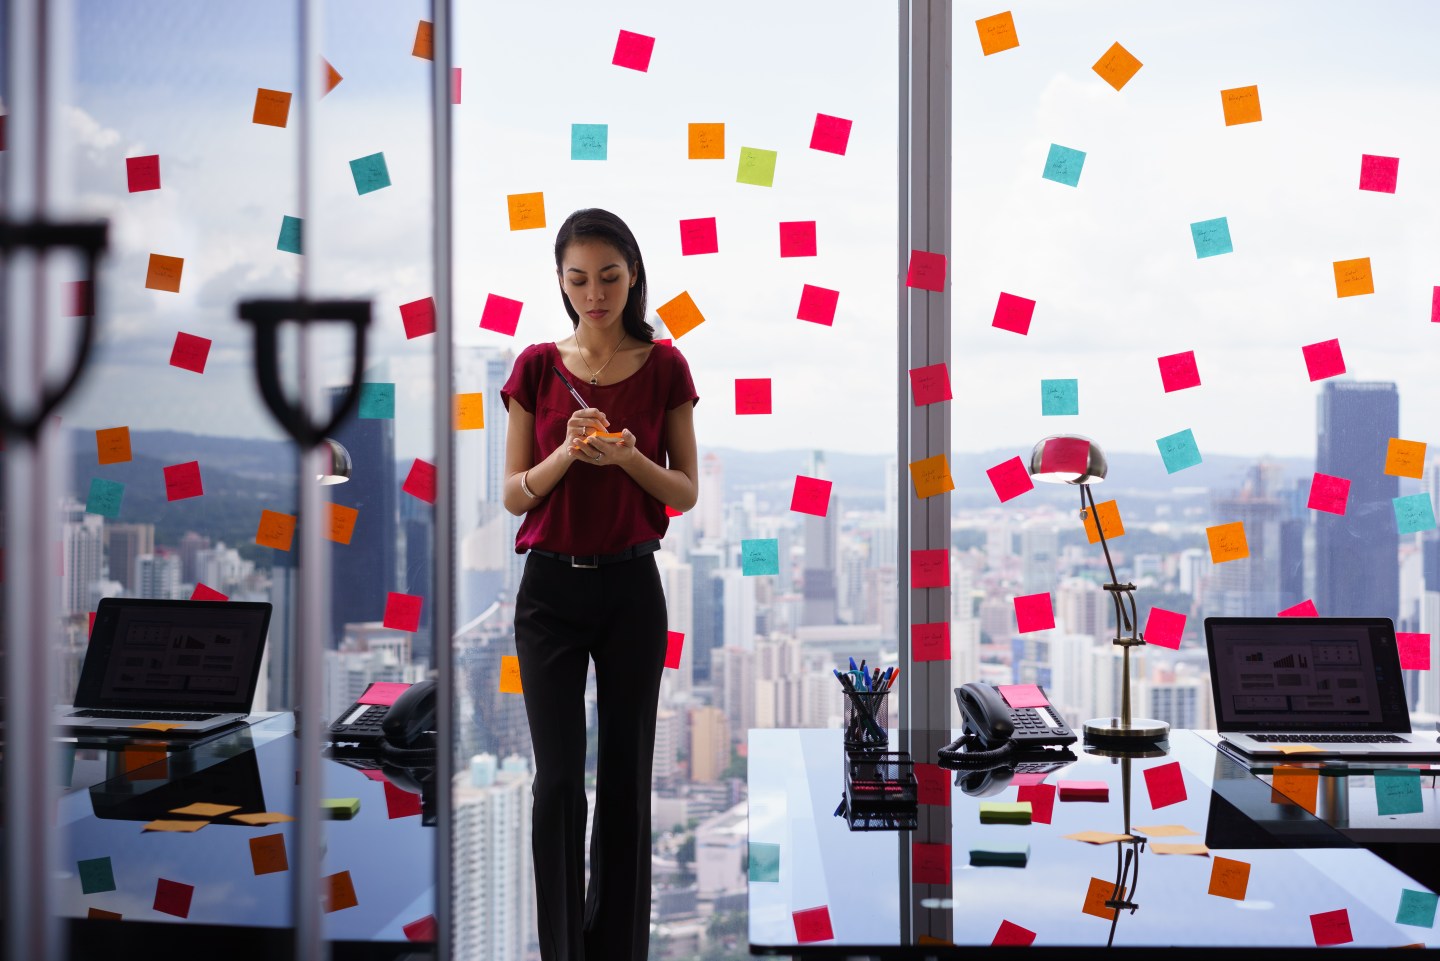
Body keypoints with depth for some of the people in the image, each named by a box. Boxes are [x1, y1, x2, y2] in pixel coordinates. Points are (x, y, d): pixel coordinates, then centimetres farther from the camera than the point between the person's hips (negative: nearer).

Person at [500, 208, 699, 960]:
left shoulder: (664, 368, 0)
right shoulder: (537, 367, 0)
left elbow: (686, 493, 1)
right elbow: (513, 495, 0)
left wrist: (627, 457, -18)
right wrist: (567, 453, -19)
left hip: (631, 588, 0)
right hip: (550, 588, 0)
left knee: (625, 776, 6)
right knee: (558, 779, -2)